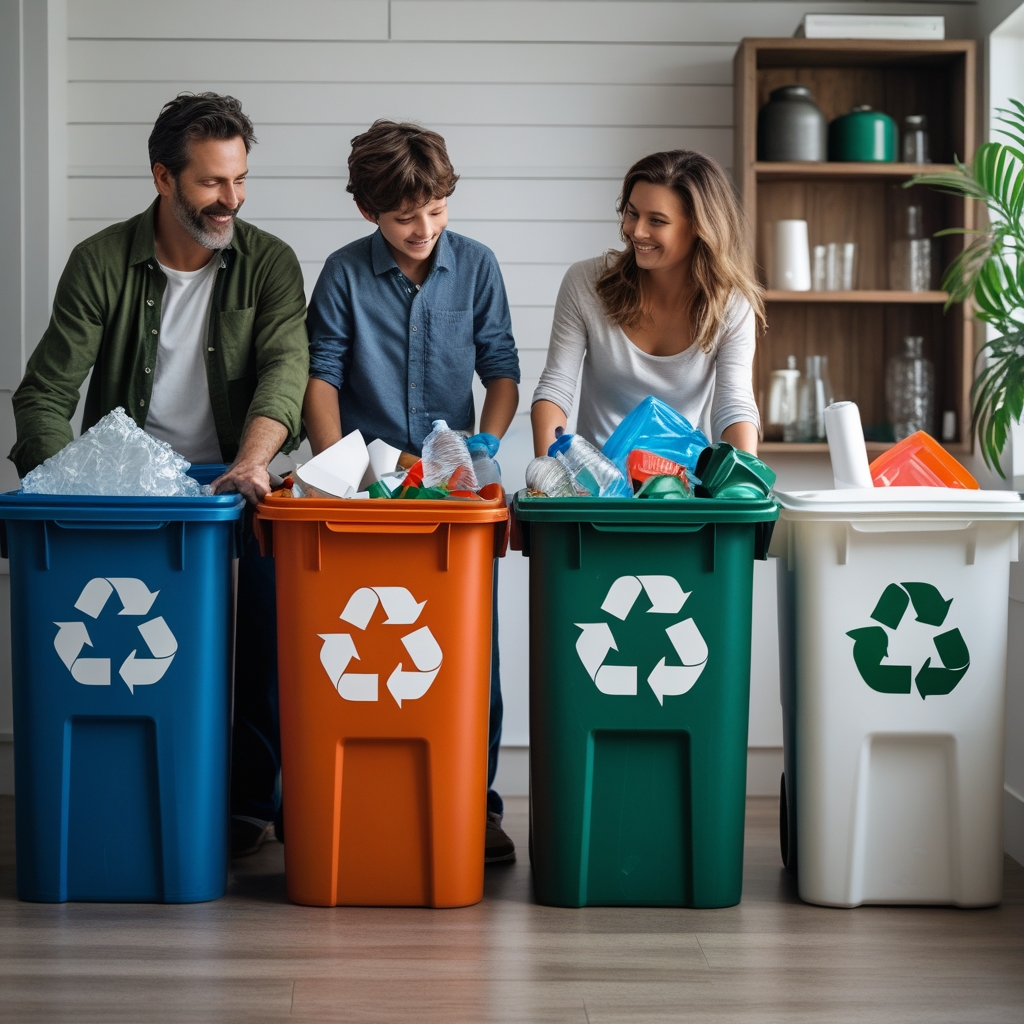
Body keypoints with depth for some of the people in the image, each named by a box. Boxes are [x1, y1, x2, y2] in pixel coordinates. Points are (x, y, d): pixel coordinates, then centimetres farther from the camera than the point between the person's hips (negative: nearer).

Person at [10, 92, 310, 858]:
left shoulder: (269, 263, 3)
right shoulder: (101, 263, 1)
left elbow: (285, 365, -13)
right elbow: (46, 392, -2)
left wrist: (252, 459, -32)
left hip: (229, 487, 1)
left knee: (272, 580, -19)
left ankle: (252, 795, -7)